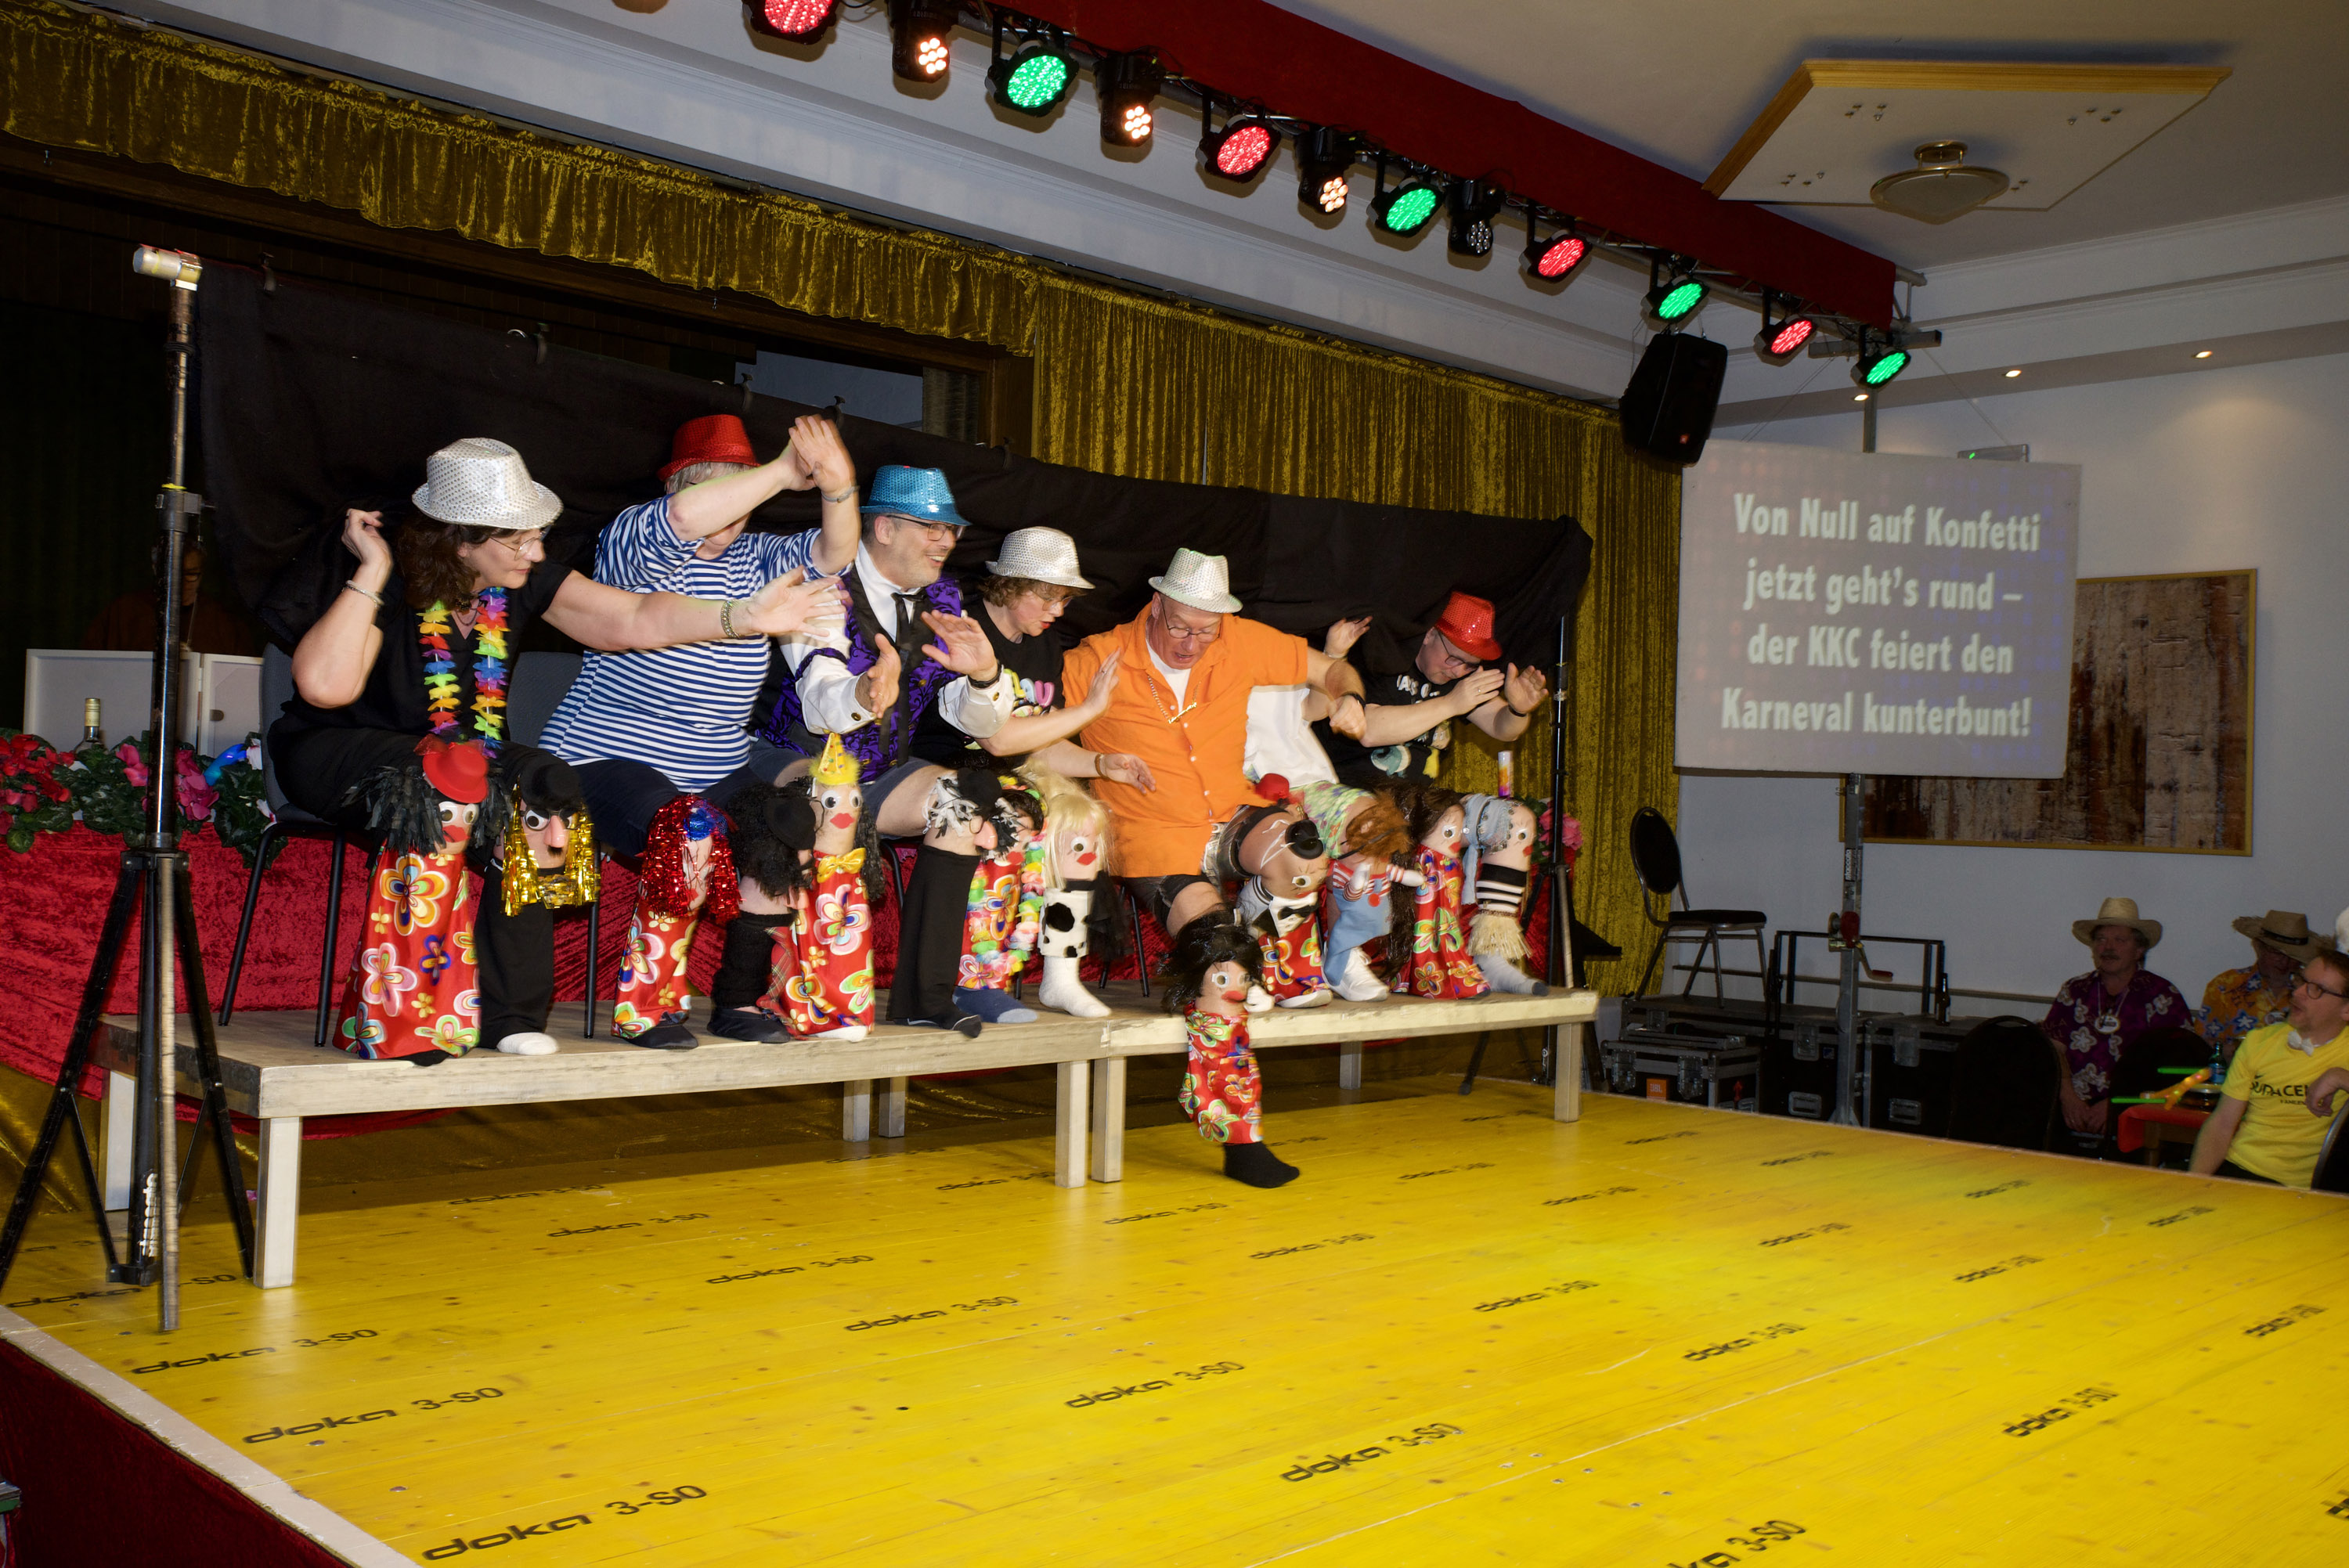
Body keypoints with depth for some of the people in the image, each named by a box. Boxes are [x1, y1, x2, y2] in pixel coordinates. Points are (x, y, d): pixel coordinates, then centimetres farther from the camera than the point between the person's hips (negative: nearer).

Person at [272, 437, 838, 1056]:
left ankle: (512, 1012, -22)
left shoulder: (523, 579, -5)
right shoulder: (396, 581, -21)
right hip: (336, 756, -5)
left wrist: (744, 616, -27)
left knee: (545, 779, -25)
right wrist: (372, 571, -32)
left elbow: (634, 617, -15)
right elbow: (325, 686, -36)